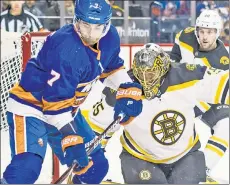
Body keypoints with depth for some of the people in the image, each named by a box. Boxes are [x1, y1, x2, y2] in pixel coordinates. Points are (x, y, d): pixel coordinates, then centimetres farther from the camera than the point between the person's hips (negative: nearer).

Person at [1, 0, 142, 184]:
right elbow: (56, 101, -32)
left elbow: (112, 67, 15)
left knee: (96, 165, 10)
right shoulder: (65, 48, -32)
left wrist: (128, 89, -2)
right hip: (31, 106, -8)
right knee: (26, 168, -29)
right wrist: (70, 139, -37)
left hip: (66, 110, 8)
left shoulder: (110, 38, -6)